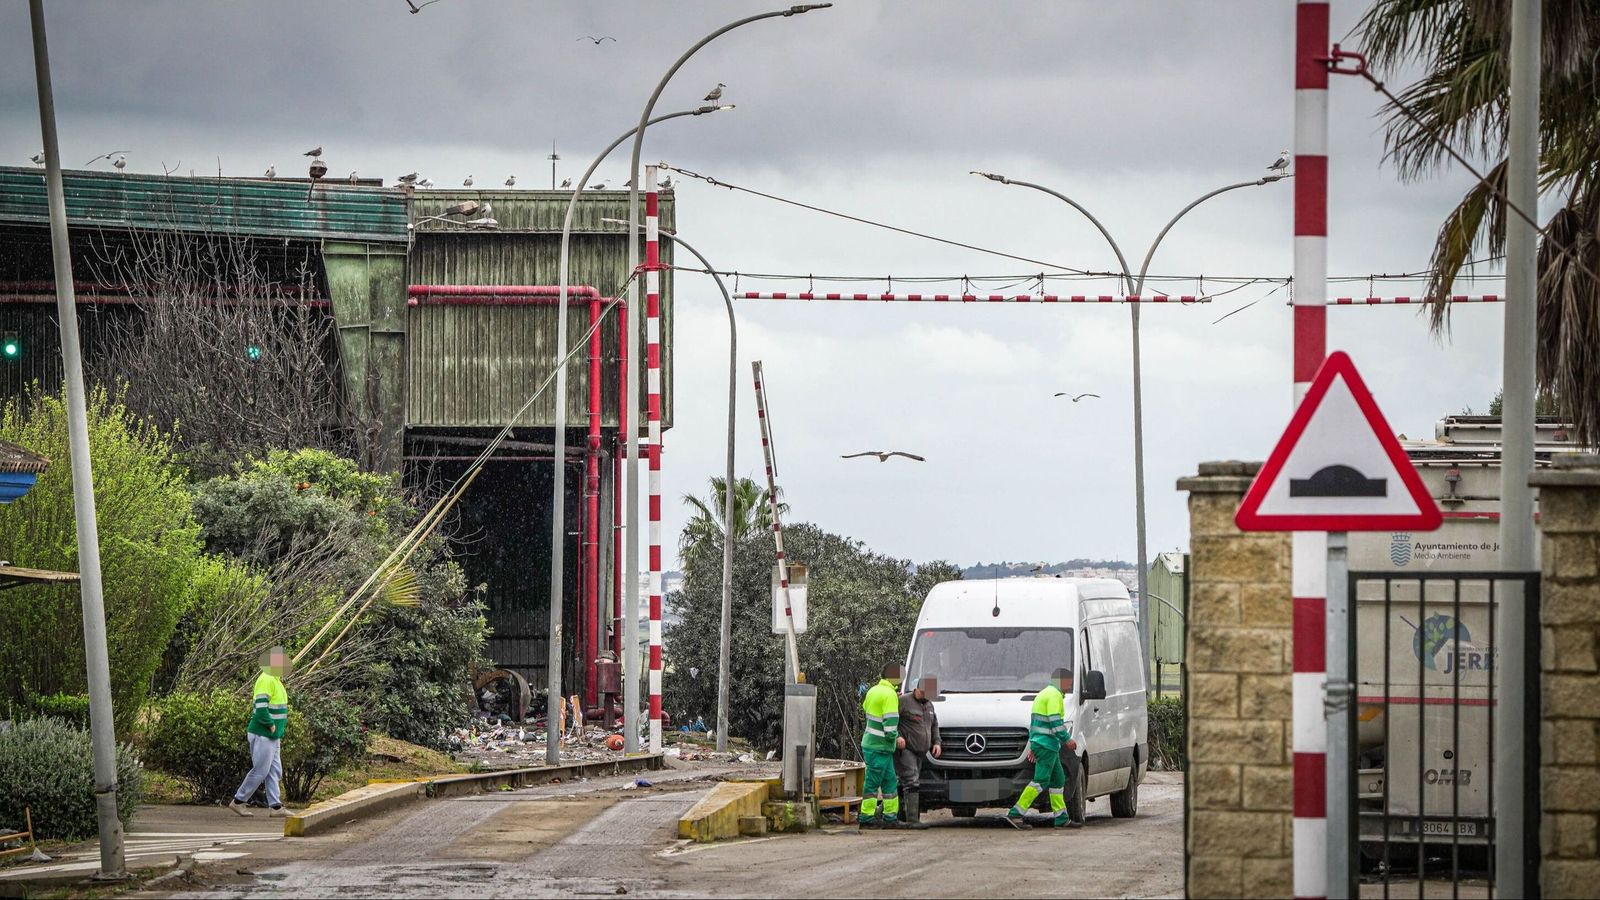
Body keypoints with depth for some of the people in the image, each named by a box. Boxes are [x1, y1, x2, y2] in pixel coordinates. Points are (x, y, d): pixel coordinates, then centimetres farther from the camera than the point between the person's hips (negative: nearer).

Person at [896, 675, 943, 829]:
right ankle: (912, 819, -21)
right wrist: (897, 736, -22)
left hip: (920, 752, 8)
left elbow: (934, 725, 29)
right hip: (905, 749, -8)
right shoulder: (904, 701, -8)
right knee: (911, 782, -16)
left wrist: (937, 742, 13)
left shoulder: (929, 705, 18)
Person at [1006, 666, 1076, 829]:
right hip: (1047, 745, -11)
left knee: (1058, 779, 13)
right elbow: (1055, 721, -20)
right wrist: (1067, 739, -11)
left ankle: (1061, 818, 13)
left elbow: (1033, 723, 23)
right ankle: (1015, 813, -16)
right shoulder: (1054, 696, -11)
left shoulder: (1044, 694, 21)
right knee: (1041, 780, -12)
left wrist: (1031, 746, 23)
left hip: (1038, 743, 11)